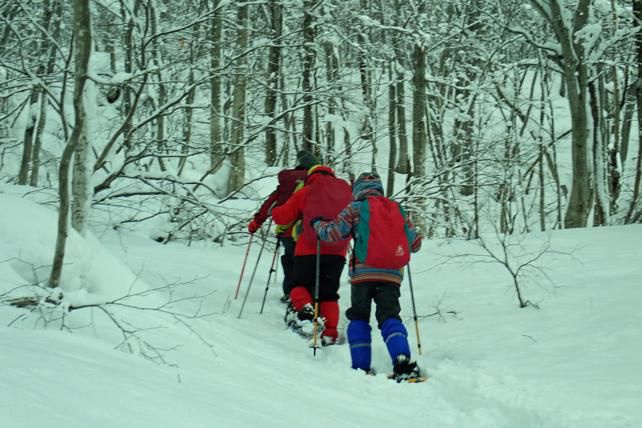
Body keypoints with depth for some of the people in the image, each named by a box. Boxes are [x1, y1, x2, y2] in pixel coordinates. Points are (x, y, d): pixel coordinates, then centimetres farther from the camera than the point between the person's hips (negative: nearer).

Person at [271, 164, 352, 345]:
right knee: (329, 295, 10)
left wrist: (273, 211, 27)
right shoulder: (346, 192, 11)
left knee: (300, 285, 14)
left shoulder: (305, 192, 4)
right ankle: (330, 334, -3)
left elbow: (282, 216, 6)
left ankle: (305, 310, -16)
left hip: (309, 250, -2)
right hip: (337, 252, 2)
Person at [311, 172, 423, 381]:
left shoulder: (356, 208, 6)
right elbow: (415, 243, 21)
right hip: (392, 275, 2)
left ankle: (361, 367, 1)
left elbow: (333, 233, 1)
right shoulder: (398, 210, 17)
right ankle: (403, 362, -22)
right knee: (389, 317, 1)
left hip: (363, 272, -2)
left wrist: (317, 224, 22)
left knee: (359, 318, 10)